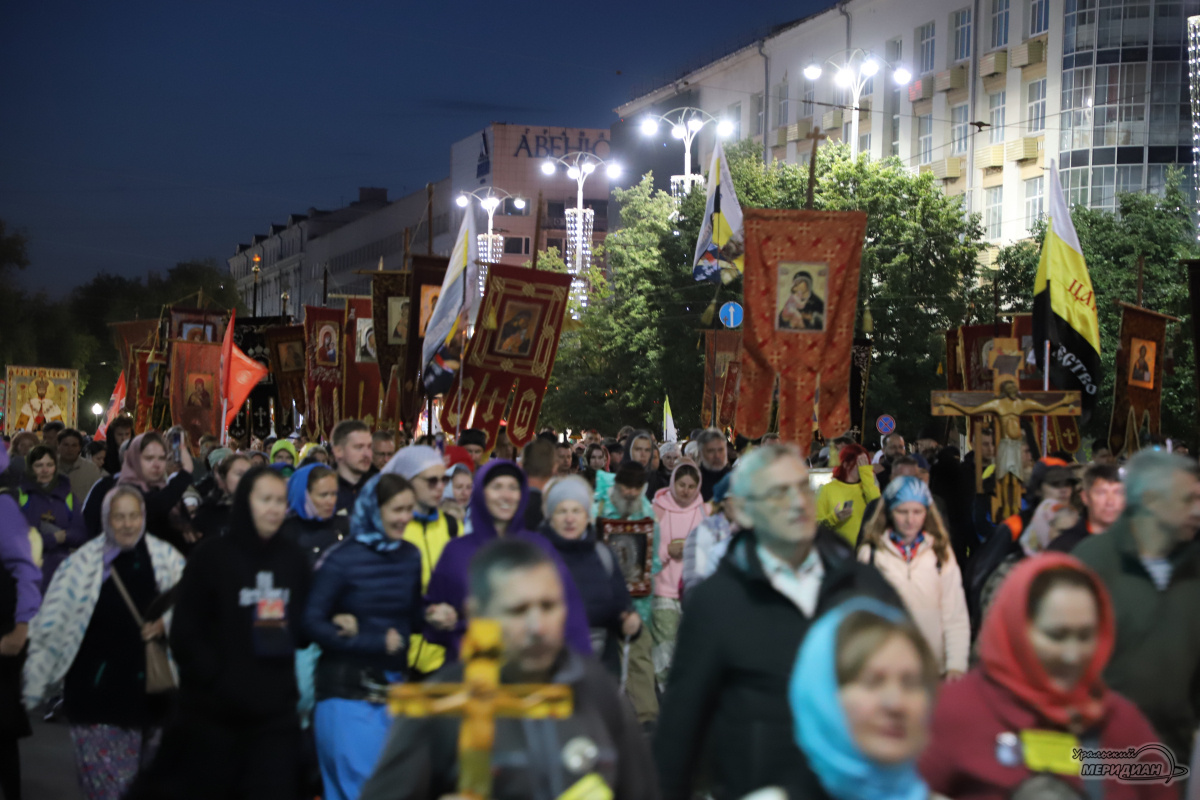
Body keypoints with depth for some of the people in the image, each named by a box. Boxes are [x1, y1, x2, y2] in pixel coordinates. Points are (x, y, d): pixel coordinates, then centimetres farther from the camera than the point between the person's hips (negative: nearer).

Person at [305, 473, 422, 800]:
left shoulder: (410, 556, 6)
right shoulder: (342, 559, -9)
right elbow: (313, 622, -11)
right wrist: (374, 643, -16)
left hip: (394, 684, 6)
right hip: (349, 685, -5)